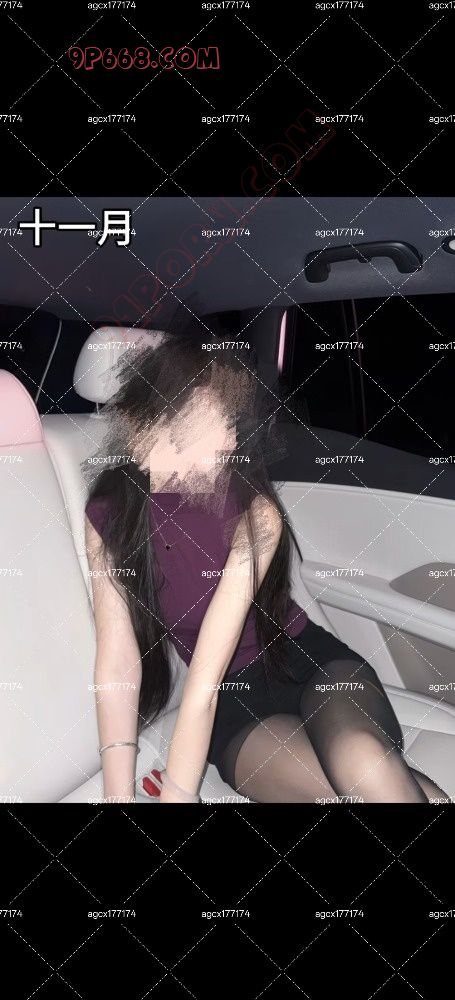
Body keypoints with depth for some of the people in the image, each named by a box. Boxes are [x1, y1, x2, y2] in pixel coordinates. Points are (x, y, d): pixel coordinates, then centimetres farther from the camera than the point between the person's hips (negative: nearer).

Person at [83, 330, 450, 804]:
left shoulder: (256, 513, -19)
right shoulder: (108, 514, -10)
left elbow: (206, 677, -25)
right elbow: (118, 662, -13)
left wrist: (177, 791, -26)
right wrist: (119, 792, -21)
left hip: (314, 663, -1)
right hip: (234, 703, 1)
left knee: (361, 759, -36)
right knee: (369, 787, -29)